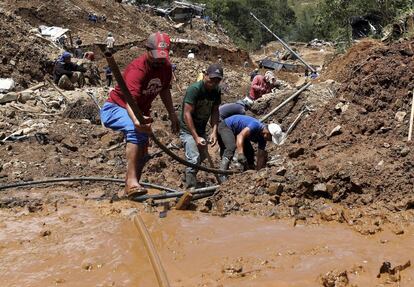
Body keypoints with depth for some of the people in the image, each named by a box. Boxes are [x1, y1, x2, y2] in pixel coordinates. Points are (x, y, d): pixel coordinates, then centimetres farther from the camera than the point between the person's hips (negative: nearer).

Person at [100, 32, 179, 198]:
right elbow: (130, 100, -47)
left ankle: (132, 189, 31)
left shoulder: (166, 66, -7)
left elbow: (164, 90, 13)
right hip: (115, 108, -9)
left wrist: (172, 114, 8)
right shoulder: (137, 69, -32)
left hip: (140, 112, 9)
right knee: (136, 130, -39)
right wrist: (136, 121, -66)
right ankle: (131, 182, -44)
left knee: (142, 154, 13)